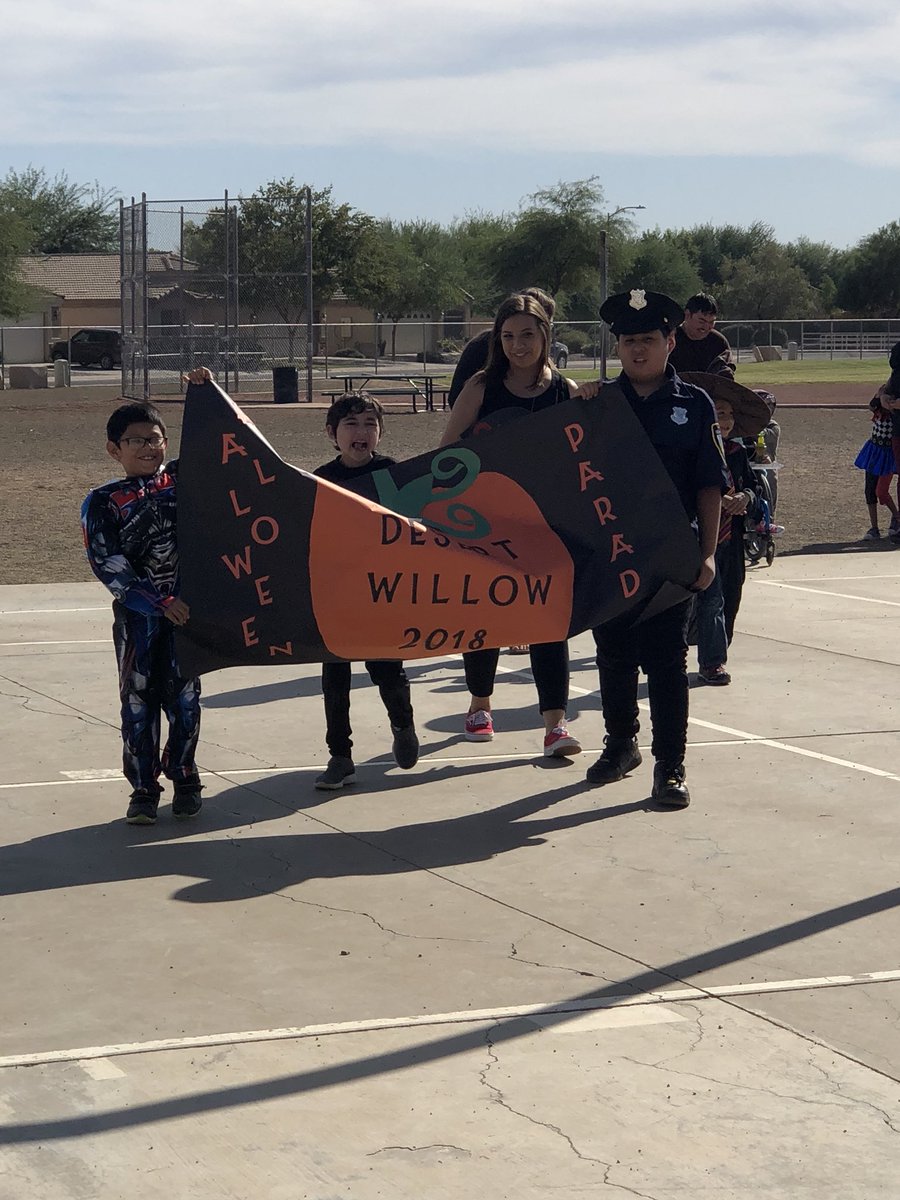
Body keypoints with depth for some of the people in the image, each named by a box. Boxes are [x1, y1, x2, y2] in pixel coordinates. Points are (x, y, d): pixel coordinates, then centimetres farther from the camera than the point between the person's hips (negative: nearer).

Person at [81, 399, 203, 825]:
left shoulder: (183, 478, 6)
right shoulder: (102, 502, -3)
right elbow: (107, 565, -10)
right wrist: (159, 603, -16)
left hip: (187, 607, 2)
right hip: (136, 614, -2)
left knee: (184, 696, 4)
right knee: (138, 698, 2)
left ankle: (184, 780, 18)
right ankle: (143, 789, 9)